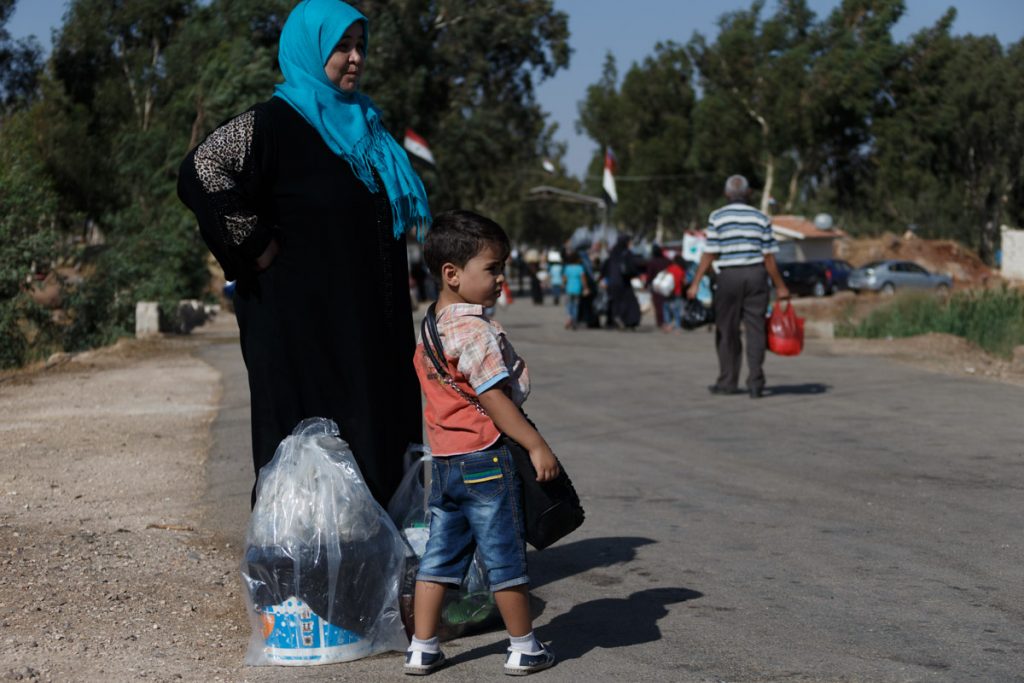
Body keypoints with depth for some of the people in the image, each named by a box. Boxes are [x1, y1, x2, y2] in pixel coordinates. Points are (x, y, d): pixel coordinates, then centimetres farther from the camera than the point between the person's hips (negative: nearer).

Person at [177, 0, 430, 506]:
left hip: (366, 327, 8)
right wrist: (257, 245, -19)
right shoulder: (276, 122, -9)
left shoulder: (360, 124, 17)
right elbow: (200, 172, -23)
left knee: (374, 443, 8)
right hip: (302, 323, -8)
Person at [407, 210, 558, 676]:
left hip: (443, 459, 8)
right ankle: (524, 648, 14)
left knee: (440, 556, 12)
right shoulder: (474, 331, -17)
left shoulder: (430, 328, 11)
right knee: (506, 557, 3)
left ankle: (422, 648, 14)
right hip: (484, 458, -8)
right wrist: (537, 446, -17)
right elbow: (494, 399, -20)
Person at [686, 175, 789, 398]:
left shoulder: (717, 217, -2)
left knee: (727, 331, 9)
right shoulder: (761, 219, 3)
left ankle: (728, 381, 15)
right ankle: (755, 383, -6)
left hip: (729, 277, -1)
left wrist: (695, 283, -3)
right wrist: (780, 286, 8)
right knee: (755, 330, 1)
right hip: (756, 276, 1)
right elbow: (769, 257, 1)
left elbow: (709, 254, -6)